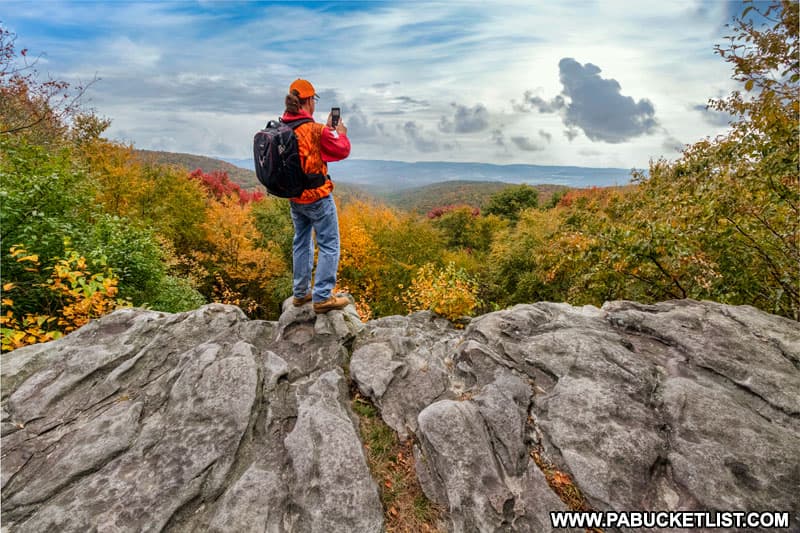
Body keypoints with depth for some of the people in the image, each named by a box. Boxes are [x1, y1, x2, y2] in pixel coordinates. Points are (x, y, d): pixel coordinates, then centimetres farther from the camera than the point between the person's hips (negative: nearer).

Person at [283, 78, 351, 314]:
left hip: (294, 197, 8)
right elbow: (342, 151, -7)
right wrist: (341, 134, 10)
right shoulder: (315, 129, -18)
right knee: (329, 246, 2)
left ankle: (300, 293, 28)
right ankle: (322, 297, 3)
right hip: (318, 197, -7)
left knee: (301, 243, 18)